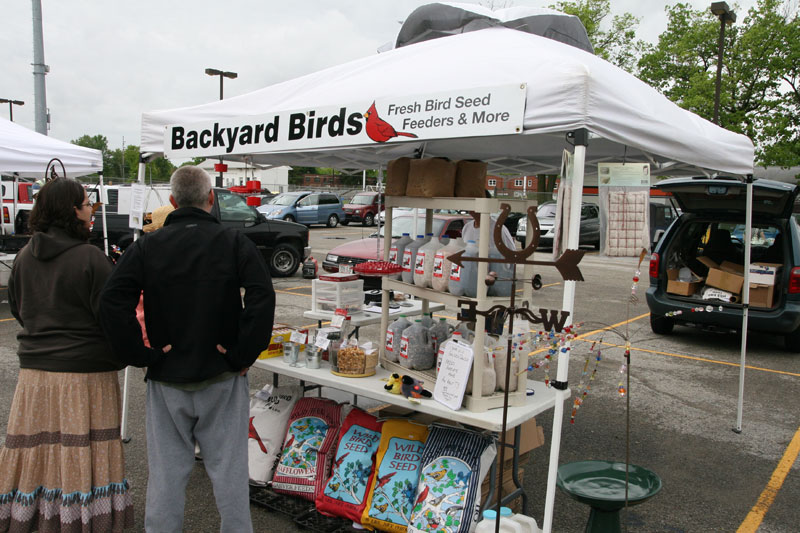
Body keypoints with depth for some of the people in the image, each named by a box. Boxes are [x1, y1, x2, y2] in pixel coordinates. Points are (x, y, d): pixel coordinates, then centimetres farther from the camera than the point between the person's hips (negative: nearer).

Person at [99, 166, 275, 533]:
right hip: (223, 378, -1)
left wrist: (141, 355, -6)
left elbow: (111, 303, -12)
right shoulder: (234, 243, -6)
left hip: (166, 379, 1)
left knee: (166, 472, 13)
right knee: (228, 468, 10)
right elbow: (262, 299, -19)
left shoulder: (146, 247, -1)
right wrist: (243, 355, -12)